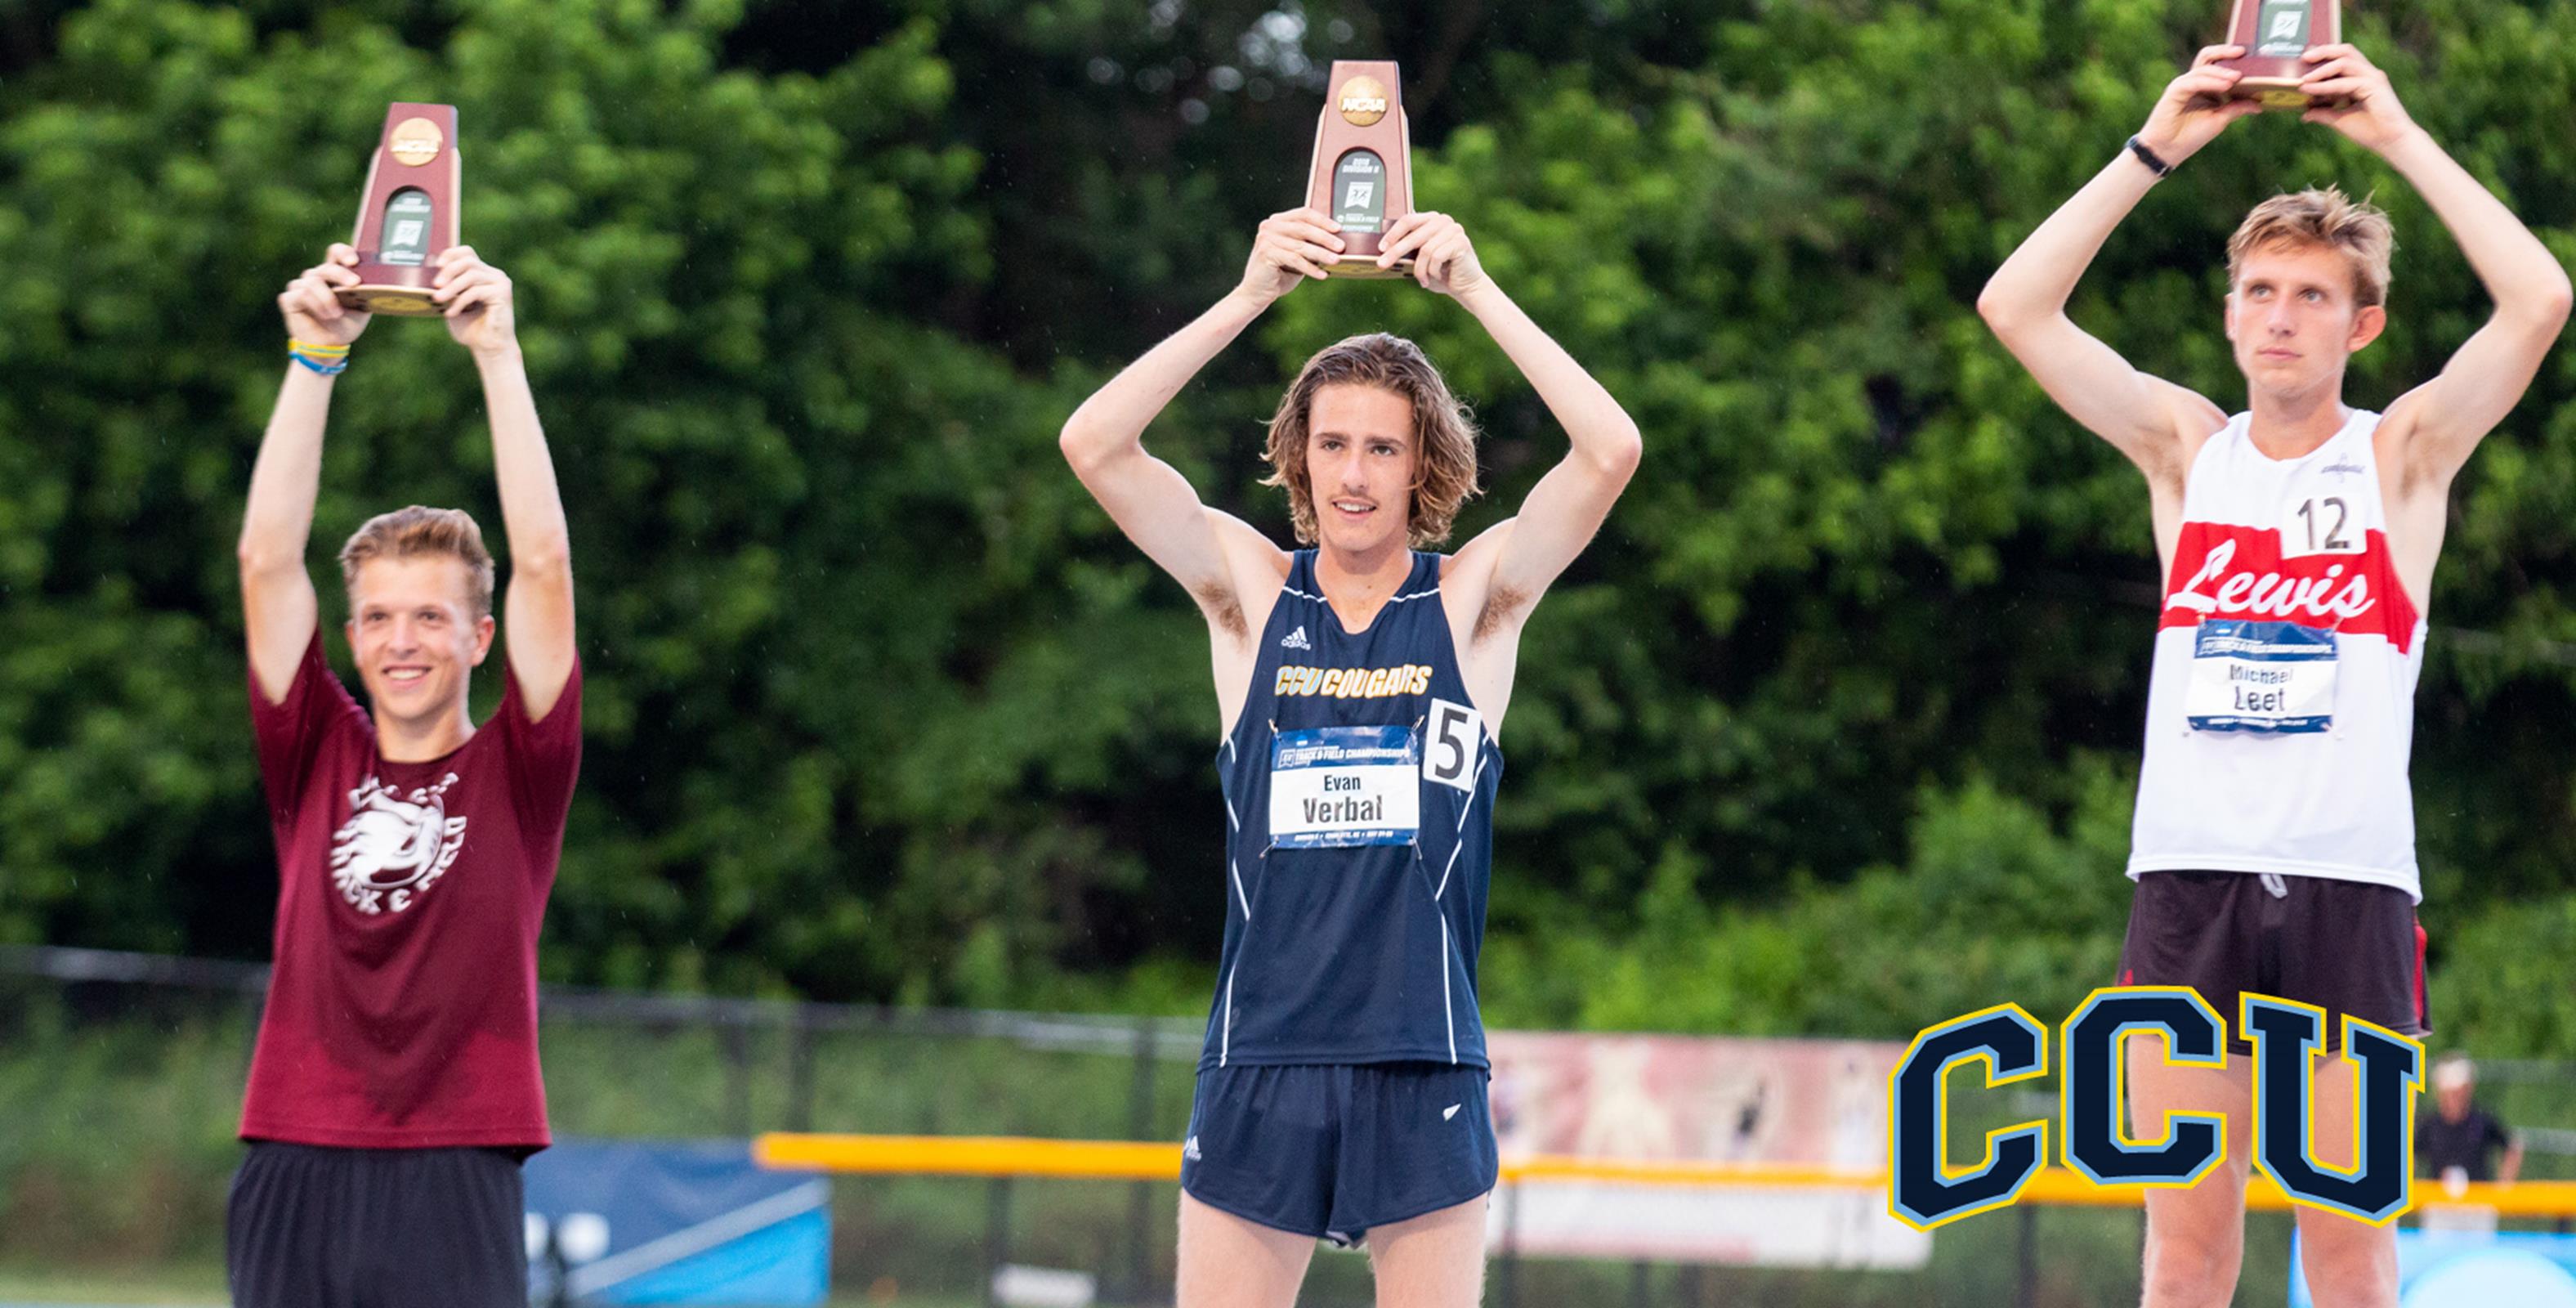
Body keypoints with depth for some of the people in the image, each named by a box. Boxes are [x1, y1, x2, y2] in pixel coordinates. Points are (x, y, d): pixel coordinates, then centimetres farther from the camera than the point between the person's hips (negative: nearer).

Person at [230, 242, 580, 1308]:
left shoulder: (515, 772, 6)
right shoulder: (317, 759, 11)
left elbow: (544, 565, -3)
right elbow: (268, 558, 6)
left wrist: (497, 352, -5)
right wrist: (314, 359, 0)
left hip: (457, 1176, -2)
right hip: (294, 1170, 2)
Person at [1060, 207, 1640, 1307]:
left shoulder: (1475, 601, 3)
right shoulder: (1250, 591, 4)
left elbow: (1610, 451, -11)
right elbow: (1093, 444, -7)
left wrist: (1474, 289, -12)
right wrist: (1251, 295, -13)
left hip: (1425, 1073, -1)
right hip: (1259, 1066, 1)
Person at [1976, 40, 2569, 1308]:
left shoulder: (2402, 454, 5)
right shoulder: (2186, 449, 11)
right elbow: (2016, 306, 1)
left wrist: (2398, 136, -8)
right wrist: (2156, 146, -4)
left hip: (2349, 884, -2)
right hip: (2188, 875, 2)